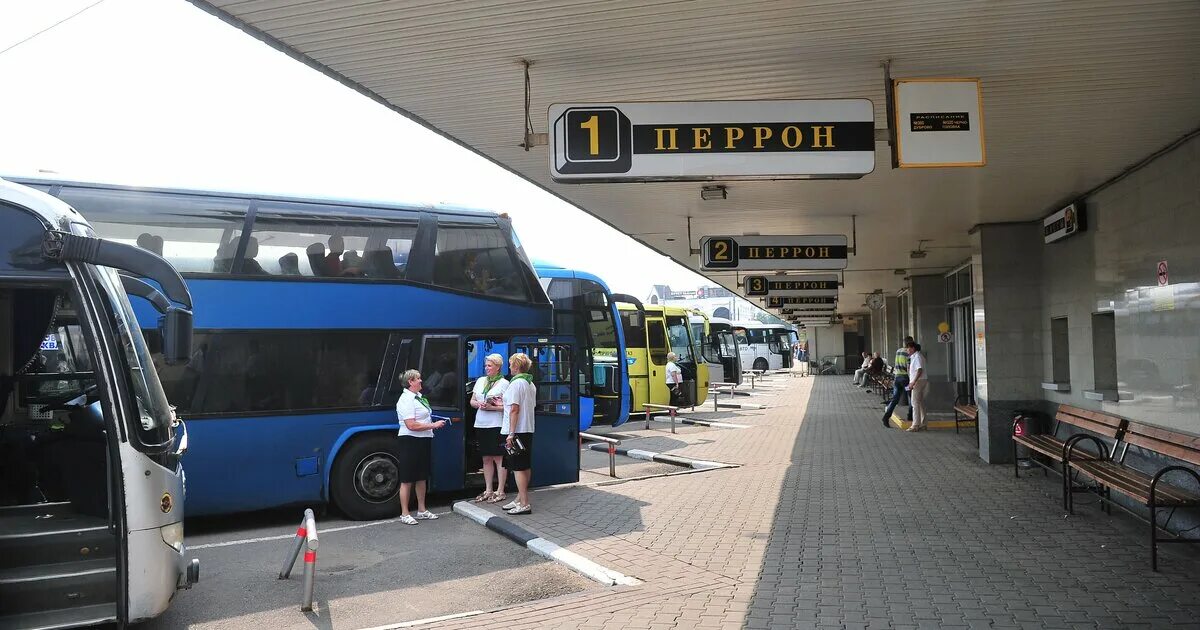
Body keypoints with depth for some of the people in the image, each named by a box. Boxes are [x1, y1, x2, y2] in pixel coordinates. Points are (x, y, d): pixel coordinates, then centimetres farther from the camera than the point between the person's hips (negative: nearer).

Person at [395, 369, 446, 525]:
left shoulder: (419, 397, 13)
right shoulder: (406, 400, -16)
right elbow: (411, 425, -23)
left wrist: (436, 423, 14)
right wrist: (433, 425, -18)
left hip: (423, 442, 9)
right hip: (410, 442, -9)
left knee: (422, 477, 16)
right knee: (407, 480, -1)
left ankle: (422, 510, 26)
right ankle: (404, 514, 6)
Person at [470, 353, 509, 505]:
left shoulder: (504, 383, -4)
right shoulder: (480, 381, 14)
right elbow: (472, 401, 17)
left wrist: (491, 407, -18)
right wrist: (479, 404, -4)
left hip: (496, 425, -6)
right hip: (481, 424, 6)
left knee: (499, 458, -3)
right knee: (486, 458, 11)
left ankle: (500, 491, 3)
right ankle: (488, 490, 18)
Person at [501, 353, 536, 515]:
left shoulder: (516, 383, -15)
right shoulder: (531, 384, 13)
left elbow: (514, 409, -20)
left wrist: (511, 433, -20)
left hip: (517, 431, -9)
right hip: (528, 429, 10)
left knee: (518, 467, -7)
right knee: (526, 466, 13)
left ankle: (524, 504, -7)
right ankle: (520, 498, 23)